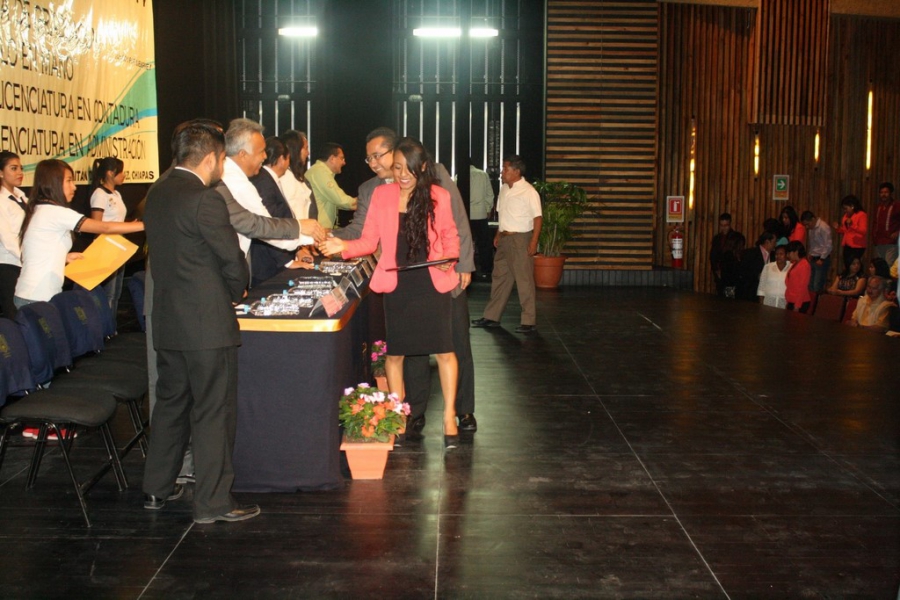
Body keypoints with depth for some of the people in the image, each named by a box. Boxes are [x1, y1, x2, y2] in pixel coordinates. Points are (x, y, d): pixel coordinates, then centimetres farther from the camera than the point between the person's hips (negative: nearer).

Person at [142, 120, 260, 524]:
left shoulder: (156, 195, 9)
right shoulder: (205, 200, -18)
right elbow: (233, 261, -15)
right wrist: (235, 292, 7)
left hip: (167, 321, 8)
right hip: (207, 323, -8)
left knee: (170, 403, 18)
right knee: (213, 411, 1)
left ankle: (157, 489, 28)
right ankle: (213, 502, 8)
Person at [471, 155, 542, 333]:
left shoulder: (528, 192, -13)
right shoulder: (504, 189, 11)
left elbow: (537, 217, -15)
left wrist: (534, 242, -20)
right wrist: (498, 234, 15)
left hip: (520, 239, -8)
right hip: (504, 238, 8)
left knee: (524, 280, -4)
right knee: (499, 277, 14)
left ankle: (528, 321, 2)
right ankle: (492, 317, 22)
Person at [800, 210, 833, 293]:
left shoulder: (823, 227, -14)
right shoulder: (811, 228, 11)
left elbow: (829, 245, -15)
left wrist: (822, 259, -13)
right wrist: (810, 254, 9)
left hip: (822, 259, -8)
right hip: (813, 258, 8)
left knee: (817, 287, -10)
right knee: (810, 285, 3)